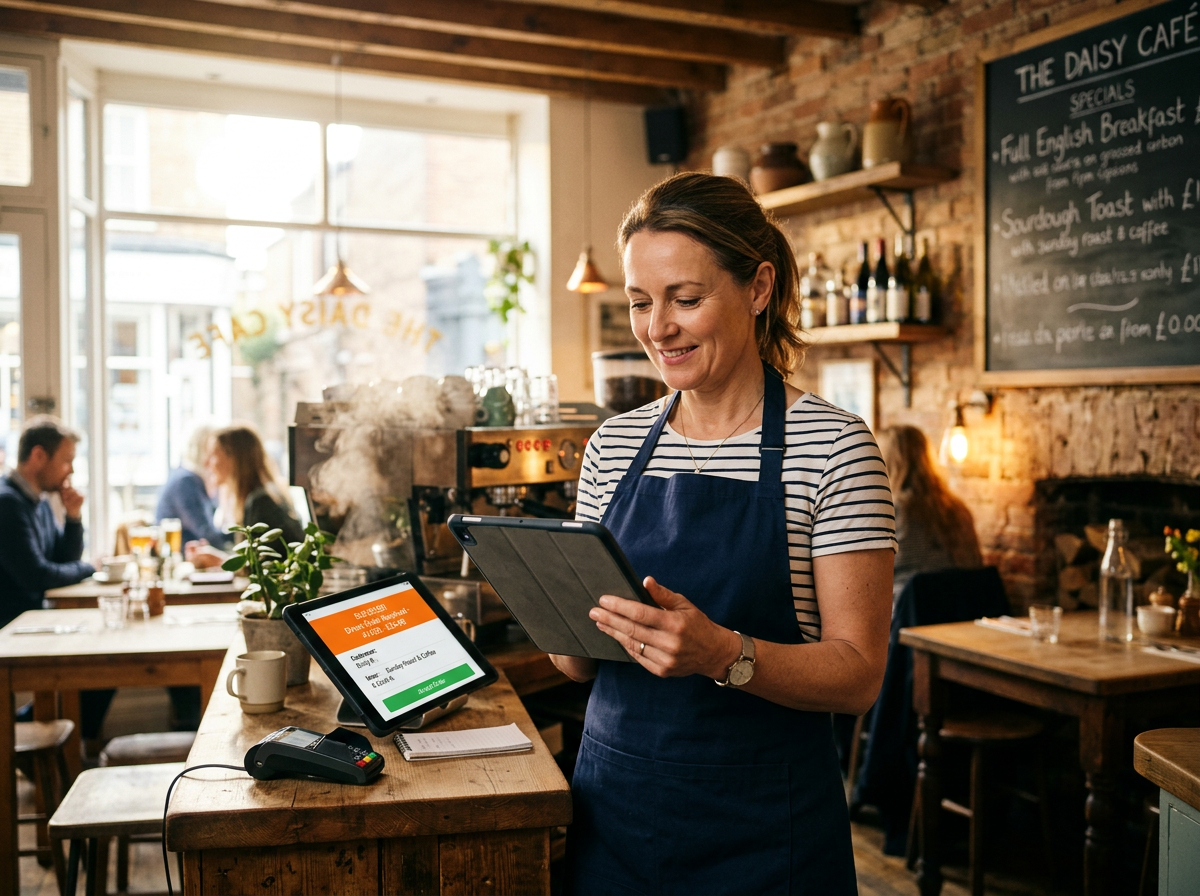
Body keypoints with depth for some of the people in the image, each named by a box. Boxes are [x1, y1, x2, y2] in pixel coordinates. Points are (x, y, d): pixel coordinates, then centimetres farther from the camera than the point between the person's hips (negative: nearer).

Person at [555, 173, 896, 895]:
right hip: (616, 803, 4)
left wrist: (725, 654, -28)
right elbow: (581, 664, 9)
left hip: (763, 831, -4)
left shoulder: (833, 446, -10)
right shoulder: (614, 445, 3)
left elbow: (858, 674, -12)